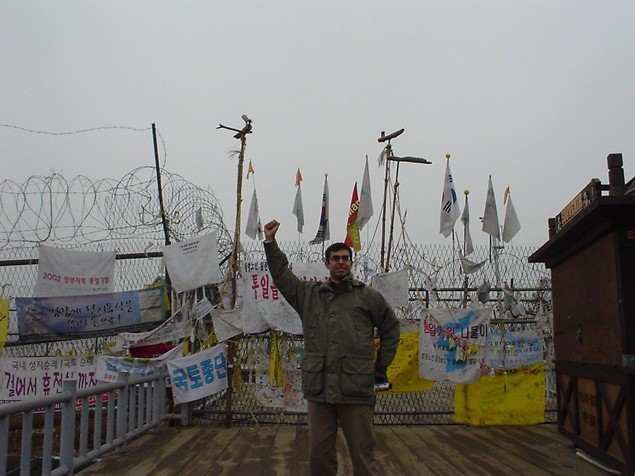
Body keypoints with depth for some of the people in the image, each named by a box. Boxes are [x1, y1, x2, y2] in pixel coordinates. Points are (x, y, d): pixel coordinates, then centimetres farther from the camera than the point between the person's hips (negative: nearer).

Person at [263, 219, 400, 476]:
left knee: (363, 451, 5)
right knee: (319, 453, 11)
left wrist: (381, 365, 10)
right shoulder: (308, 293, 12)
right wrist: (270, 242, 7)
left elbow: (390, 327, 12)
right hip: (318, 387, 3)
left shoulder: (368, 295, 6)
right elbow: (282, 275, 13)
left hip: (356, 387, -2)